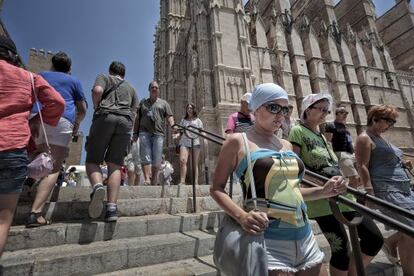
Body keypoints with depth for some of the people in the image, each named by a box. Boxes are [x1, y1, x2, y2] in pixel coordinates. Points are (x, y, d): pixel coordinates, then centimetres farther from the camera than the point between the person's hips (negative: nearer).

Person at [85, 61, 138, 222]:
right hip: (126, 121, 3)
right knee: (115, 165, -1)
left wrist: (97, 109, 10)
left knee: (92, 160, 4)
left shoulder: (103, 77, 21)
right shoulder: (131, 88, 31)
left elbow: (97, 90, -3)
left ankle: (98, 186, -27)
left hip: (105, 117, -2)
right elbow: (134, 113, 22)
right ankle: (111, 209, -11)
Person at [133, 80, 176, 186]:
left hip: (158, 133, -1)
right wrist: (135, 132, 10)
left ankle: (154, 182, 4)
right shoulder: (143, 103, 21)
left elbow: (169, 116, 6)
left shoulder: (164, 103, 18)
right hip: (144, 132, 1)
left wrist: (172, 125, -15)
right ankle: (147, 179, -14)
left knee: (156, 159, -3)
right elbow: (137, 119, 19)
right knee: (145, 157, -10)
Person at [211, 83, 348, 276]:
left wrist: (323, 191, 5)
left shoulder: (286, 145, 12)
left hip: (305, 239, 7)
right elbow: (217, 188, -7)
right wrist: (241, 216, -22)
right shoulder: (238, 141, -6)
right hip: (268, 241, -6)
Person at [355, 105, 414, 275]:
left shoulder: (380, 137, 18)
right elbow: (362, 167, -18)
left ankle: (390, 242, 32)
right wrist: (370, 194, -24)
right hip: (386, 190, -10)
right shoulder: (365, 138, -10)